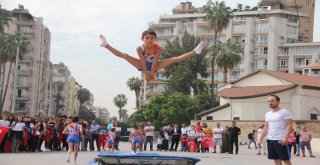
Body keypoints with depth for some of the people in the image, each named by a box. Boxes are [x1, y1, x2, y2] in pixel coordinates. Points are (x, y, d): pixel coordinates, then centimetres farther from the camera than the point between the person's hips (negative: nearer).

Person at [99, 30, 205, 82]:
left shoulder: (158, 48, -25)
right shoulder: (140, 49, -25)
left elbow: (155, 62, -24)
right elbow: (143, 61, -23)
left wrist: (152, 73, -23)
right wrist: (146, 73, -22)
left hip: (154, 65, 0)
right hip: (143, 66, 0)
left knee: (174, 59, -15)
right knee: (125, 56, -19)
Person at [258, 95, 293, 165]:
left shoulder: (285, 112, -8)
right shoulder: (267, 114, 14)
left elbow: (289, 125, -12)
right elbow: (266, 127, 19)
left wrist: (286, 138, -23)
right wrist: (260, 139, 11)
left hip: (281, 140, -7)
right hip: (270, 140, 7)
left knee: (286, 159, -3)